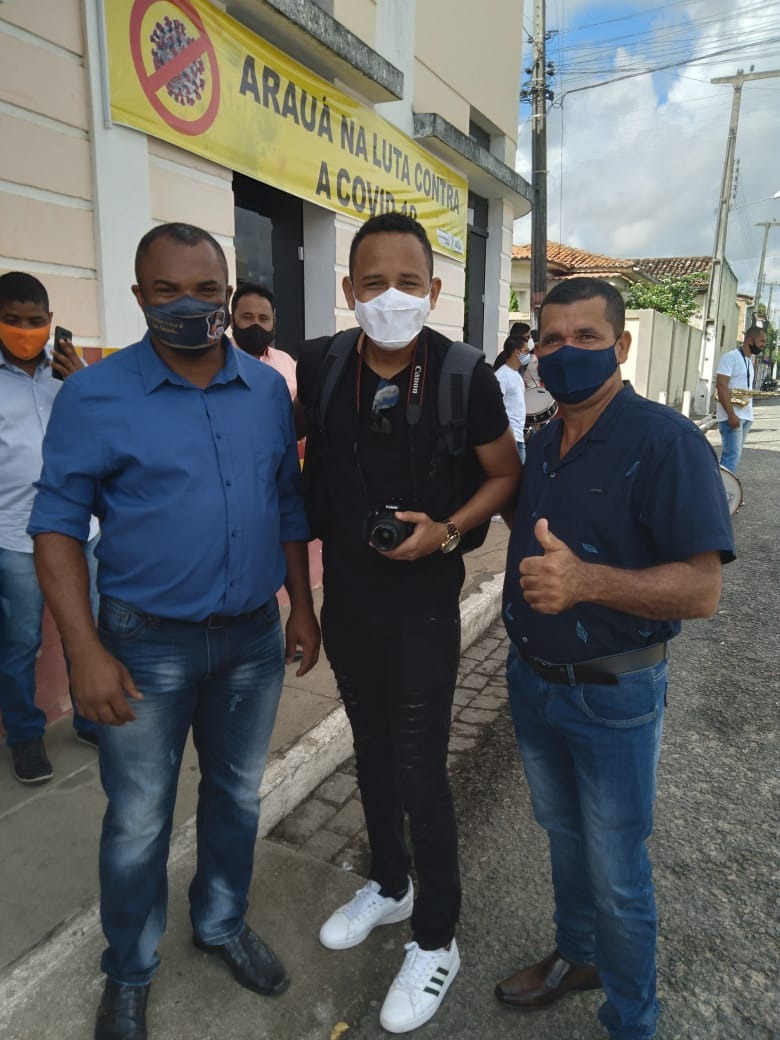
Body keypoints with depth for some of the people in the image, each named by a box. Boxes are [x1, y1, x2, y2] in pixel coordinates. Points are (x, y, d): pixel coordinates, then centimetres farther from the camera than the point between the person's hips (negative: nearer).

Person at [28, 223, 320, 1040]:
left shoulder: (269, 389, 1)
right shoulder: (94, 395, -10)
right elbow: (57, 525, -9)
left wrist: (302, 606, 7)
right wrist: (86, 650, -14)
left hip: (254, 636, 4)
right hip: (147, 643, -3)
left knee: (237, 796, 21)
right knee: (138, 823, 13)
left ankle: (223, 925, 46)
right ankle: (128, 974, 39)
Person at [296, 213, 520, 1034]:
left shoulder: (465, 375, -13)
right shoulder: (320, 366, -4)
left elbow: (506, 473, -4)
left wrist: (447, 530, -19)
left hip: (421, 609, -4)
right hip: (345, 601, 5)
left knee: (420, 771, 5)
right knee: (371, 749, 21)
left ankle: (436, 939, 31)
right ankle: (388, 885, 46)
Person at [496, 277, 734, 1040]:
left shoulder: (666, 443, -18)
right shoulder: (540, 446, 4)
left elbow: (700, 590, -23)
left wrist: (587, 581, -37)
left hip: (613, 697, -6)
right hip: (531, 678, 6)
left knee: (617, 876, 11)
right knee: (563, 836, 25)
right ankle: (575, 955, 50)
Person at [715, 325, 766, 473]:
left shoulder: (749, 360, 18)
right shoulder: (730, 357, -10)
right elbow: (721, 386, -18)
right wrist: (731, 414, -24)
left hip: (746, 416, 9)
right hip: (732, 416, -9)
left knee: (734, 455, 10)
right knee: (732, 456, -15)